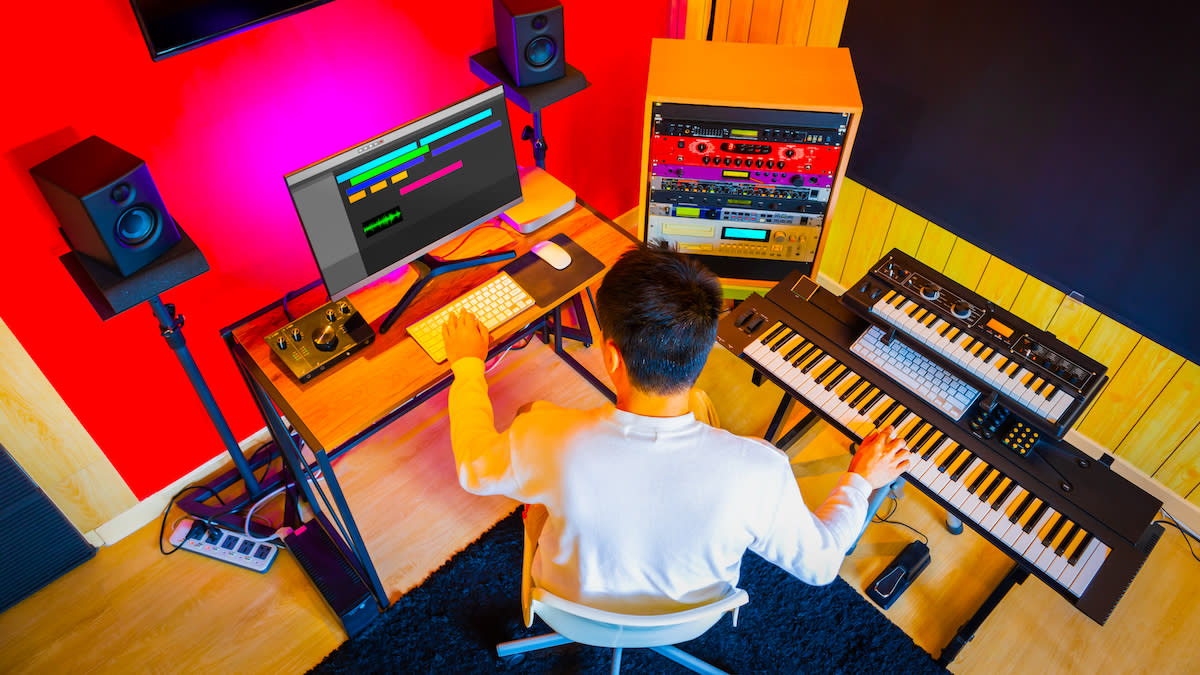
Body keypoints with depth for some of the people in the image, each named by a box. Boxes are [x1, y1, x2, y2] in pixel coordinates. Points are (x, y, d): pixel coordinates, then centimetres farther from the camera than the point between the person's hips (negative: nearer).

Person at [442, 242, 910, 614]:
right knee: (703, 410, 19)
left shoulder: (551, 443, -40)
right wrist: (861, 481, 0)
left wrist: (468, 364, 0)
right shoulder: (757, 471, -39)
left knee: (529, 409, 15)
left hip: (574, 608, 0)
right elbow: (819, 564, -18)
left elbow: (474, 469, -16)